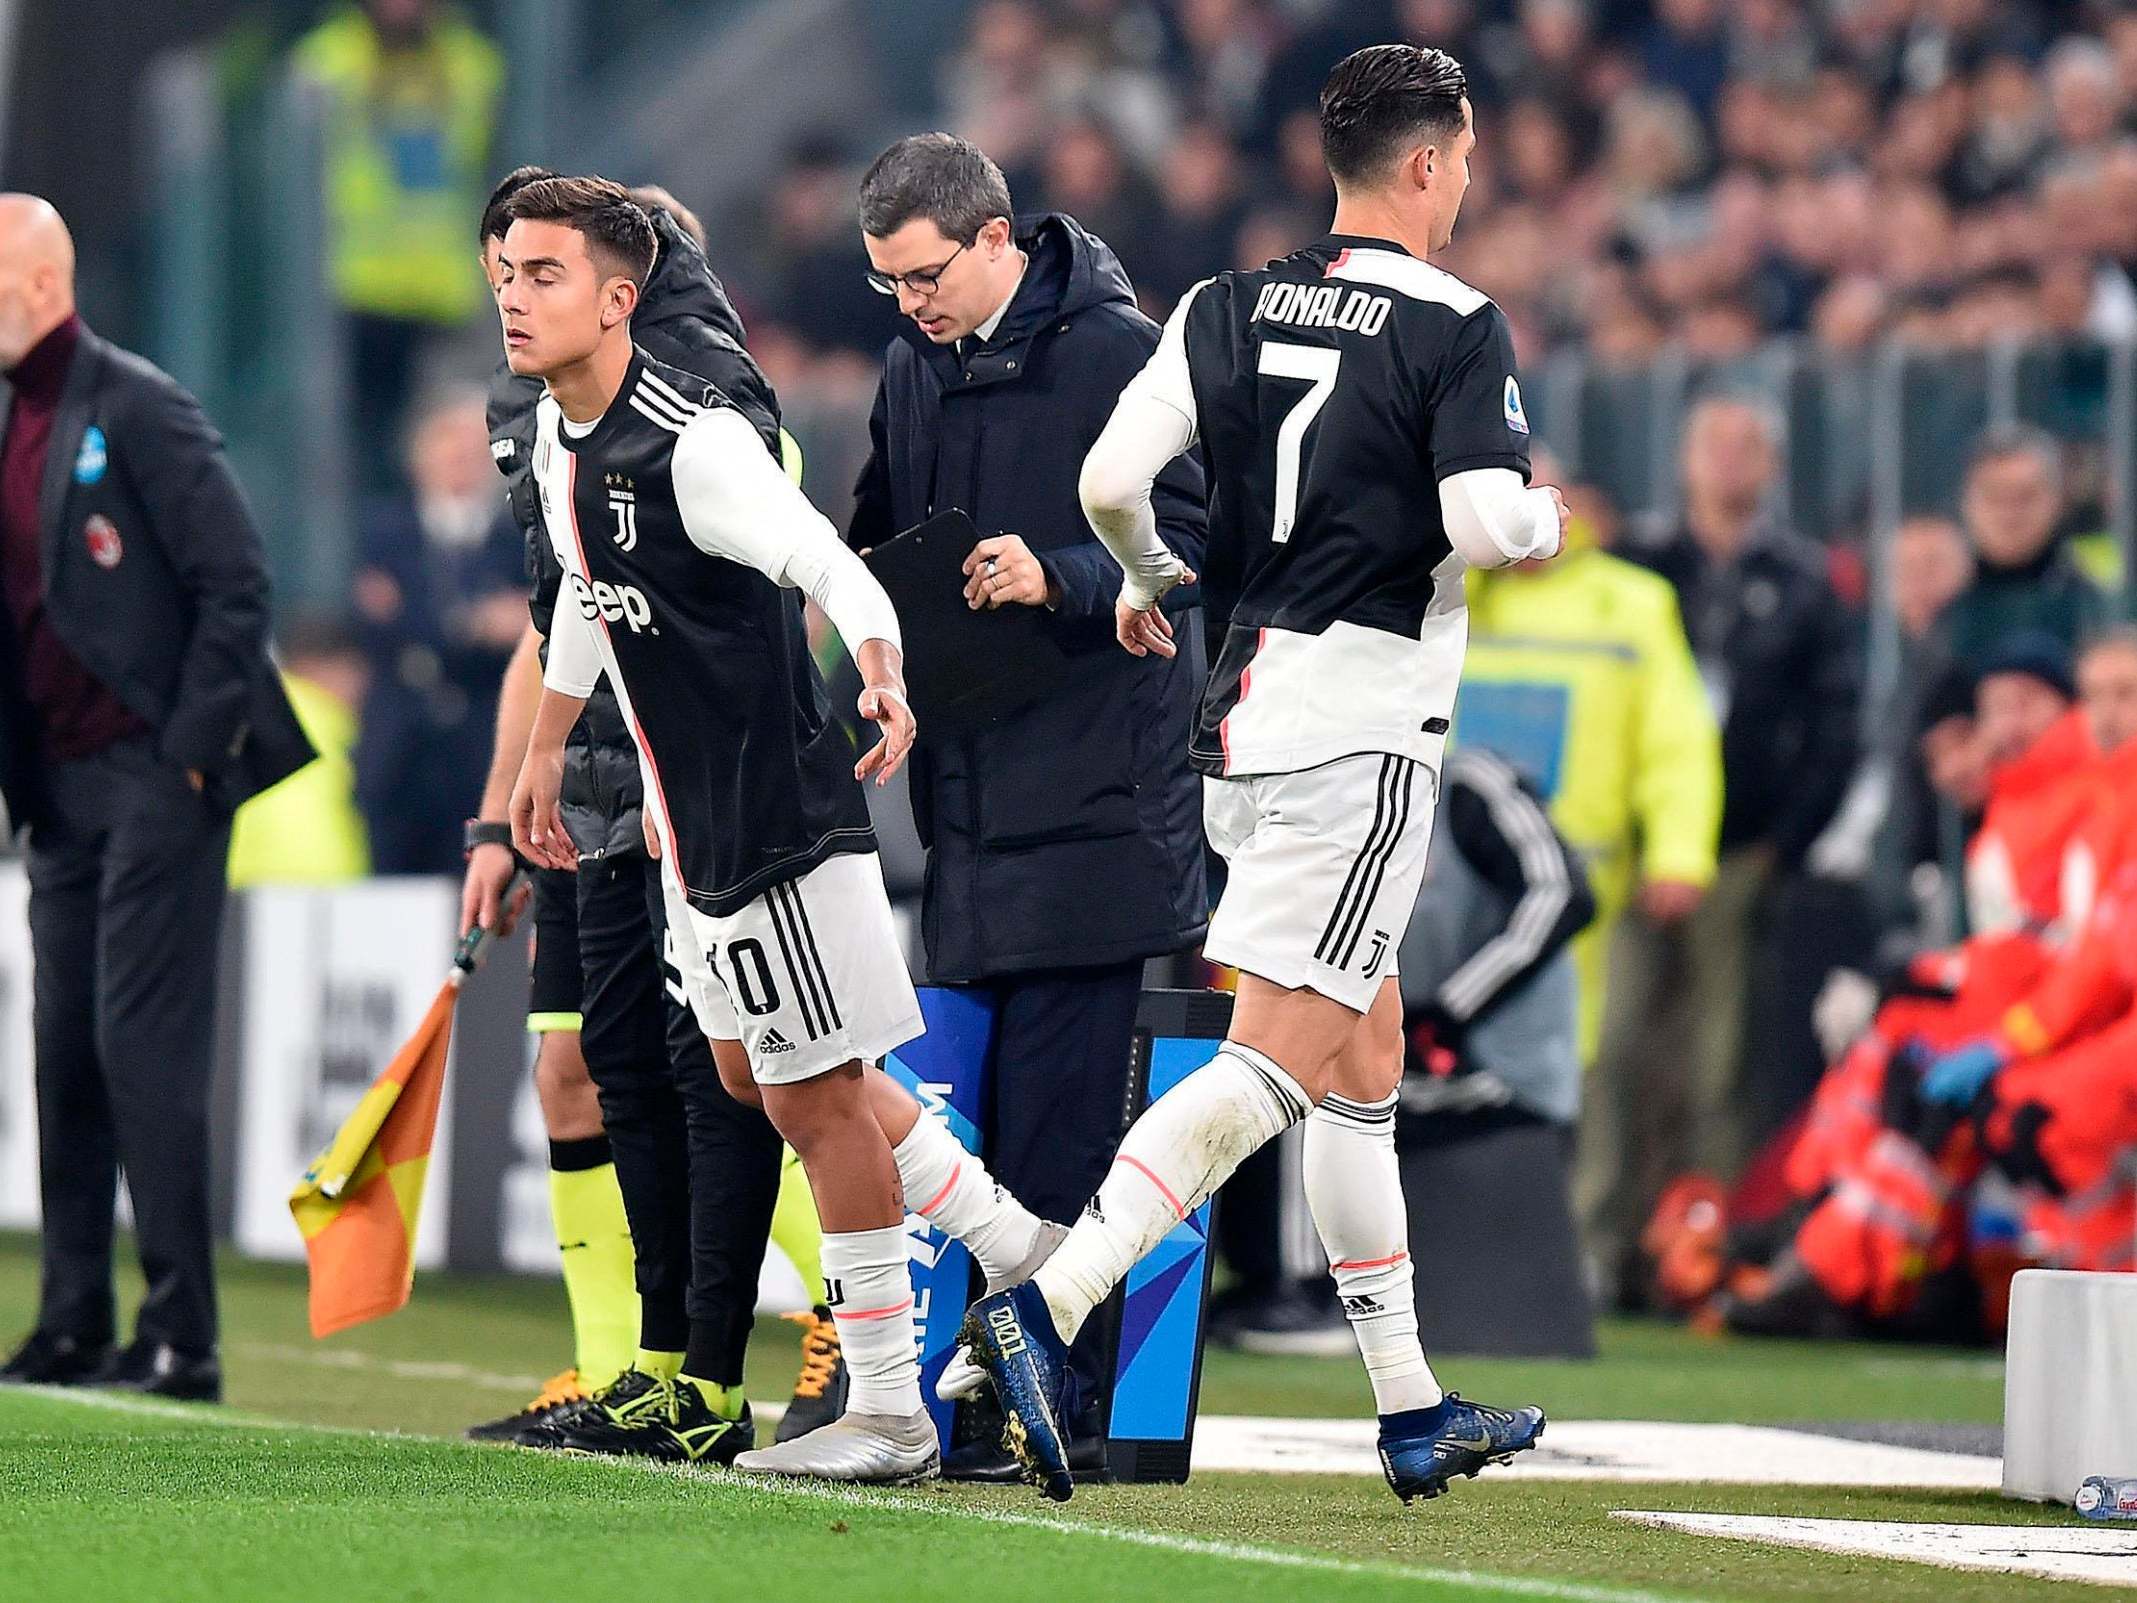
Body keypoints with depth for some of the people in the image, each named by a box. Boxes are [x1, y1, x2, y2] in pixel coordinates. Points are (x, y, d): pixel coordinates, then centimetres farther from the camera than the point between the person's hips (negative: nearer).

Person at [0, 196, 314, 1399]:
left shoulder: (136, 408, -11)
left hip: (153, 776, -8)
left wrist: (189, 749, -14)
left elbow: (238, 582, -14)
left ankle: (182, 1337, -7)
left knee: (145, 1047, -9)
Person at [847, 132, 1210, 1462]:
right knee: (974, 1094, 6)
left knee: (1057, 1113, -9)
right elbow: (875, 540, 27)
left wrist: (1059, 578, -23)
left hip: (1096, 790, -7)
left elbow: (1194, 541, -10)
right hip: (970, 791, 7)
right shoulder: (913, 374, 16)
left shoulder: (1121, 355, -7)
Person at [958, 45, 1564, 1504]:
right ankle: (1047, 1307, -26)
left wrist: (1145, 579, 20)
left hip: (1245, 713, 7)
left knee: (1368, 1057, 16)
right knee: (1277, 1062, -11)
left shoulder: (1229, 310, 8)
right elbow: (1487, 521, -19)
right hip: (1363, 725, -7)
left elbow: (1111, 479, 0)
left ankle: (1414, 1410, 21)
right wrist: (1547, 518, 4)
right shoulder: (1457, 328, -8)